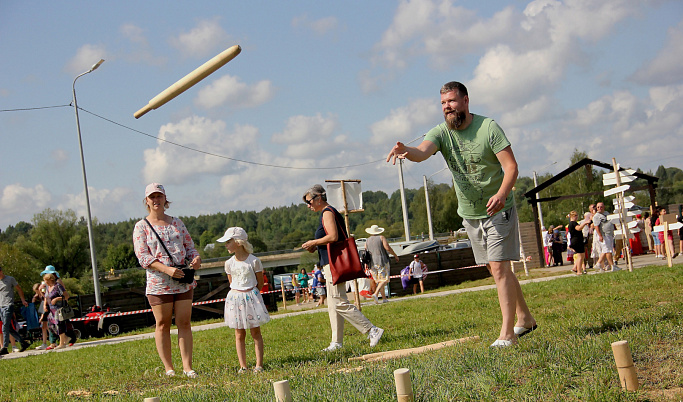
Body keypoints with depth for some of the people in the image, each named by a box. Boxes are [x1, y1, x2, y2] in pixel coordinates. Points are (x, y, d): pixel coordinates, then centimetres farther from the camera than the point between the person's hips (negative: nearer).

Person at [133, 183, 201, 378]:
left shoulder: (177, 223, 13)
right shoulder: (141, 227, 2)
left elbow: (190, 247, 16)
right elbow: (143, 257, -8)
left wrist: (196, 258, -9)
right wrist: (167, 269, -21)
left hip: (184, 282, 3)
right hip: (158, 283, -3)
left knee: (184, 323, 1)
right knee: (163, 325, 2)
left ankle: (187, 366, 4)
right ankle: (168, 367, 10)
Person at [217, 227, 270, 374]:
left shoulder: (254, 261, -8)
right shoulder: (229, 263, 2)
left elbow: (260, 283, 1)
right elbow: (232, 283, 13)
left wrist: (250, 294, 3)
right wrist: (240, 295, 5)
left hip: (251, 297, -3)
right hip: (235, 299, 3)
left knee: (255, 332, 2)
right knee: (239, 335, 4)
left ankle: (259, 364, 5)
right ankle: (243, 366, 7)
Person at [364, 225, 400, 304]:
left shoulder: (367, 241, 12)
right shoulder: (381, 238, 0)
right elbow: (387, 248, -10)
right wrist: (395, 255, 1)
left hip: (372, 264, 5)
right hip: (382, 261, -5)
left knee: (378, 281, 10)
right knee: (384, 280, -7)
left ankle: (384, 298, 8)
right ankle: (376, 294, -27)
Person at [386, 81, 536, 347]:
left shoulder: (488, 127, -14)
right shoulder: (441, 132, -3)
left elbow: (511, 166, -17)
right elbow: (422, 151, -25)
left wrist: (502, 194, -36)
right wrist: (407, 151, -49)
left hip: (498, 210, -6)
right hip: (470, 214, 6)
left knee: (499, 267, -11)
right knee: (495, 269, 14)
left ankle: (507, 333, -7)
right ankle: (524, 318, 29)